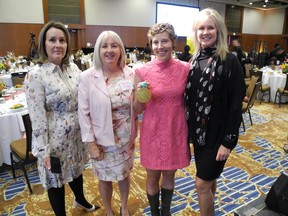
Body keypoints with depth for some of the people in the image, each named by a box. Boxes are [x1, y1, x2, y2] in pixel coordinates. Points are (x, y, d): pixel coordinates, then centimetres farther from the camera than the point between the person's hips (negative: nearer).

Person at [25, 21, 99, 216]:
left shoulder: (73, 67, 0)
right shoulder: (36, 75, -18)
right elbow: (37, 116, -18)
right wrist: (43, 150, -16)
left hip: (77, 132, 6)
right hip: (55, 137, -6)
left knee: (77, 168, 26)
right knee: (56, 179, 14)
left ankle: (81, 200, 53)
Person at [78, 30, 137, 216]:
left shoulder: (130, 74, -5)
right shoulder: (87, 77, -13)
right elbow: (84, 112, -10)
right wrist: (90, 142, -10)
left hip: (126, 138, 2)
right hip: (102, 140, -2)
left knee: (124, 175, 21)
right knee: (105, 178, 17)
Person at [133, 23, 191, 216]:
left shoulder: (185, 69, -6)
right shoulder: (142, 72, -9)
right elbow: (138, 109, -5)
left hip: (176, 131, 2)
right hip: (153, 131, -1)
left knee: (169, 175, 21)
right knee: (153, 177, 16)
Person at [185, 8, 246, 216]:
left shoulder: (230, 61, -13)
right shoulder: (195, 60, 4)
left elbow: (236, 105, -15)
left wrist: (228, 141, -16)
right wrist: (189, 128, 10)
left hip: (217, 133, -5)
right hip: (198, 131, 6)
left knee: (202, 183, 2)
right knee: (208, 178, 22)